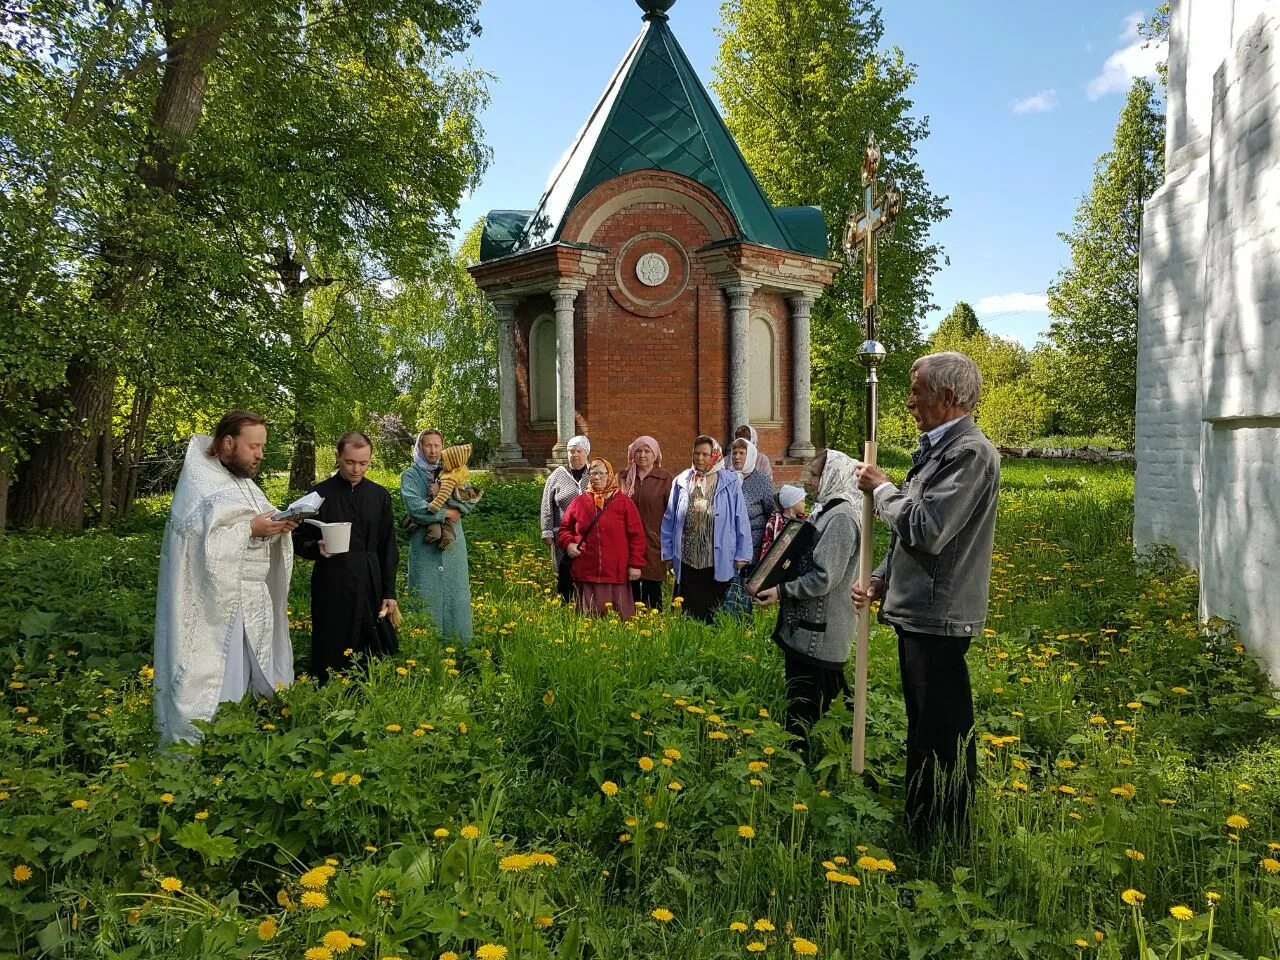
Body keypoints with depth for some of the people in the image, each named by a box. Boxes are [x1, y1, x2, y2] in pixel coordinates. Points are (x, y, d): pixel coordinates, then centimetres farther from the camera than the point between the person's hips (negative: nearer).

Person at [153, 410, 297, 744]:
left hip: (254, 601, 8)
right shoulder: (198, 480, -8)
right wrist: (249, 530, -21)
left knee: (251, 677, 9)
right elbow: (195, 537, -20)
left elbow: (261, 540, 17)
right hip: (215, 603, -8)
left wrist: (277, 526, -4)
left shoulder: (244, 483, 16)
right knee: (214, 680, -5)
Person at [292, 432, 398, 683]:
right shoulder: (320, 494, -2)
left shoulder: (380, 495, 7)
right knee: (332, 658, 2)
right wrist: (317, 548, -18)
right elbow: (300, 541, 4)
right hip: (332, 587, -2)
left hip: (371, 586, 2)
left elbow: (388, 548, 9)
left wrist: (389, 592, 6)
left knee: (375, 657, 5)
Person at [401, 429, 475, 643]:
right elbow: (414, 506, -15)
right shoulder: (411, 475, 1)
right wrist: (446, 512, -11)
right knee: (427, 596, -2)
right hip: (424, 546, -3)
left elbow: (468, 502, -2)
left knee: (455, 593, 6)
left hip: (452, 545, 3)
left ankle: (459, 643, 13)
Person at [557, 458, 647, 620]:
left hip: (617, 573, -2)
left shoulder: (623, 501, 3)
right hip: (586, 572, 2)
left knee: (619, 618, 2)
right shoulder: (579, 501, 9)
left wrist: (635, 564, -4)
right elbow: (565, 529, 19)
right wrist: (568, 544, -2)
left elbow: (636, 535, 1)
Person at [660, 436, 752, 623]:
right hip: (687, 560, 2)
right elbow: (669, 520, 8)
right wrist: (667, 553, 6)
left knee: (714, 613, 9)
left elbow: (741, 520, -1)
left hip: (719, 562, -2)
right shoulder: (681, 482, 5)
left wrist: (742, 554, -3)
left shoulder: (730, 483, -1)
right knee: (688, 610, 9)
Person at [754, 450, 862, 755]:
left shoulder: (841, 516, -18)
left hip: (818, 632, -10)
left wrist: (781, 591, -17)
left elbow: (824, 578, -23)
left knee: (806, 707, -1)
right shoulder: (827, 509, 12)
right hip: (807, 626, 10)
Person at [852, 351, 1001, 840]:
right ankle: (919, 827, 34)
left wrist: (881, 489, -11)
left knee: (943, 736, -2)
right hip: (916, 614, 11)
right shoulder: (935, 450, 15)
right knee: (923, 731, 20)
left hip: (938, 619, -11)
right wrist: (880, 580, 12)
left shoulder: (970, 452, -16)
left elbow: (927, 529, -26)